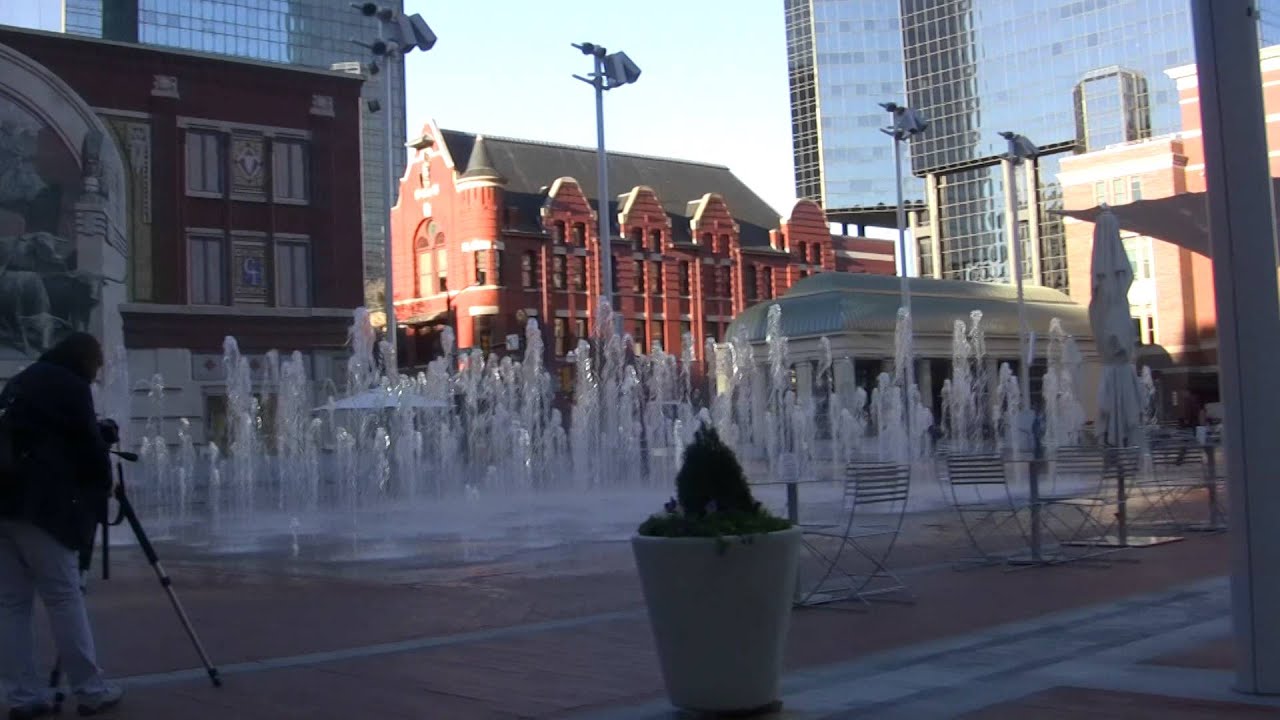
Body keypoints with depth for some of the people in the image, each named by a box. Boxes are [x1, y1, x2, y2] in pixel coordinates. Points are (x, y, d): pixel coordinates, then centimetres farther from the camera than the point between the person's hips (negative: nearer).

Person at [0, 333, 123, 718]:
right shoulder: (69, 385, -3)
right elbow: (87, 445, -2)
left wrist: (101, 433, 26)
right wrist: (103, 486, 15)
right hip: (38, 504, -8)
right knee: (64, 597, -4)